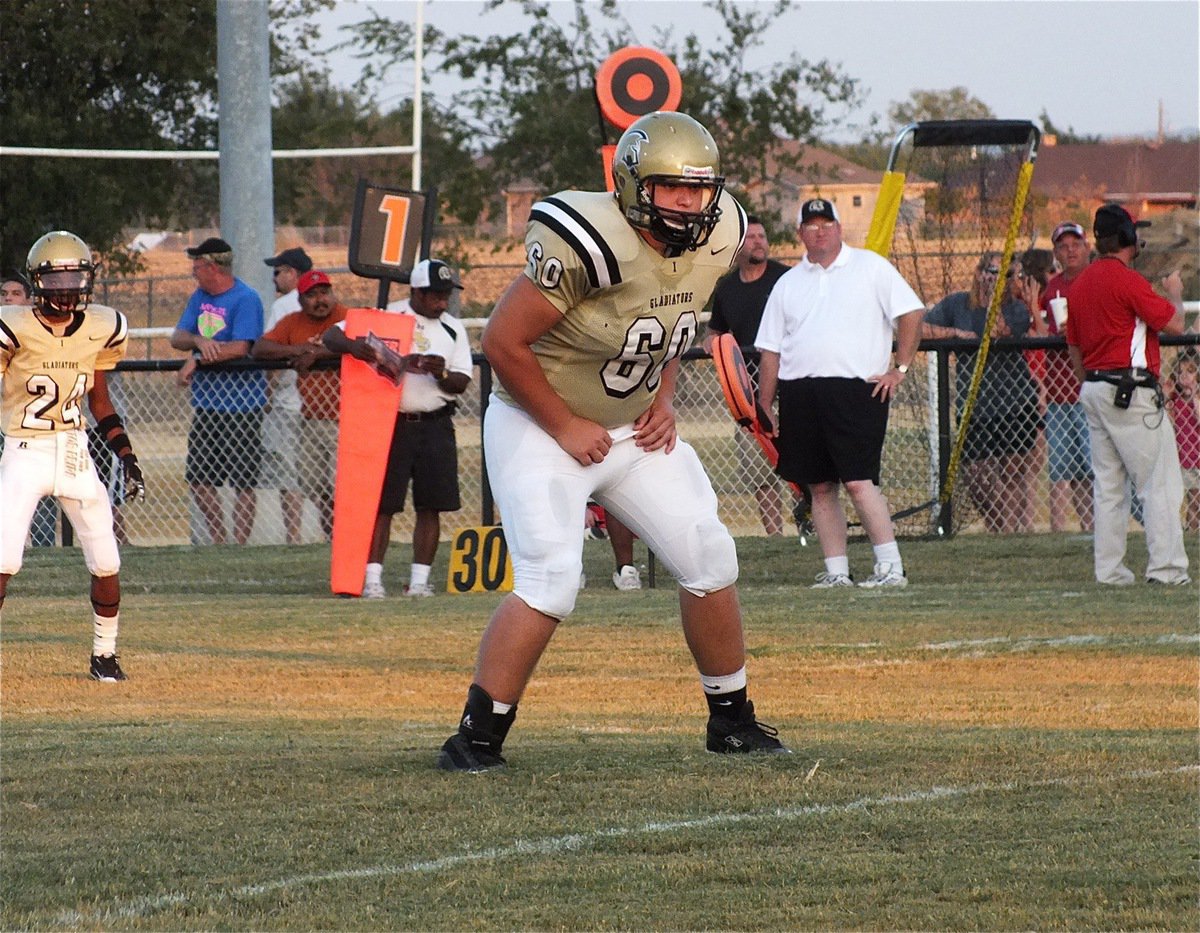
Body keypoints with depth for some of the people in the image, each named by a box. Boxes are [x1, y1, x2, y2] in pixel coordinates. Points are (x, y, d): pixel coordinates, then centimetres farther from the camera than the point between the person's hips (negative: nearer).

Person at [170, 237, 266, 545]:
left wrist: (198, 360, -19)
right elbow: (177, 337, 6)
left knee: (243, 482, -3)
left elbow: (240, 347, -22)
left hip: (240, 406, -9)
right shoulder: (200, 297, 13)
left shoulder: (246, 299, -12)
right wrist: (199, 341, -15)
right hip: (205, 402, 9)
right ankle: (218, 543, 23)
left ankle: (239, 548, 0)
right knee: (199, 481, 11)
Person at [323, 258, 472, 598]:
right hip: (390, 423, -3)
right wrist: (351, 345, -28)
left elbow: (461, 383, 6)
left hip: (435, 426, 3)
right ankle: (372, 577, -3)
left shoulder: (453, 329, 8)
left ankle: (419, 579, 8)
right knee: (381, 502, -4)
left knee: (430, 505, 1)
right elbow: (332, 336, -5)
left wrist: (441, 374, -17)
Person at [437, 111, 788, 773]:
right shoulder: (588, 244, -29)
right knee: (550, 581, -21)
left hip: (635, 428, 7)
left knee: (709, 560, 3)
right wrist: (567, 430, -18)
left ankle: (732, 722, 20)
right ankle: (476, 738, -12)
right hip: (539, 427, -7)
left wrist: (662, 401, 3)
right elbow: (503, 342, -23)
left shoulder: (711, 240, -6)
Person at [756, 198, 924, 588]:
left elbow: (911, 312, 0)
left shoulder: (871, 267, 5)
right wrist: (765, 407, 9)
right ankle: (836, 571, 8)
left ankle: (891, 566, -11)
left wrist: (900, 369, -8)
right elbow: (770, 349, 16)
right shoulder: (788, 283, 17)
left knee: (858, 481, -13)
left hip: (856, 390, -5)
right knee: (820, 487, 4)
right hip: (800, 392, 5)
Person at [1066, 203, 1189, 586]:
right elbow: (1174, 324, -13)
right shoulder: (1127, 280, -13)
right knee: (1159, 482, -6)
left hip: (1093, 389, 8)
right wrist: (1175, 293, 7)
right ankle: (1166, 567, -10)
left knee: (1108, 485, 10)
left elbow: (1074, 347, 19)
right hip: (1131, 389, -8)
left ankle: (1109, 569, 8)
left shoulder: (1080, 284, 13)